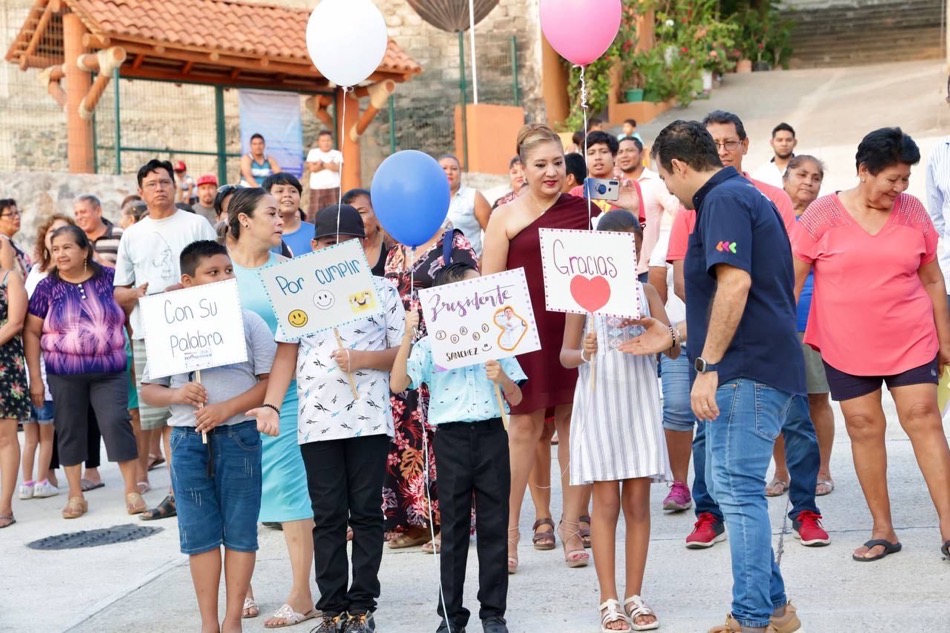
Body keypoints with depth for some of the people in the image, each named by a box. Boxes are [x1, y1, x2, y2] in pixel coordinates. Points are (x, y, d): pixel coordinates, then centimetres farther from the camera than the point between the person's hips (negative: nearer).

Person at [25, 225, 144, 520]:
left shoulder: (109, 278, -1)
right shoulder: (47, 287, 0)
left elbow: (130, 313, 10)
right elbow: (31, 332, 2)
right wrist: (35, 378, -1)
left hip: (110, 370, -1)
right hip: (64, 374, 1)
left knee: (116, 422, -8)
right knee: (69, 429, 7)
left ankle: (132, 490, 3)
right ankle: (76, 496, 18)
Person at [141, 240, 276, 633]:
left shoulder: (249, 322, 1)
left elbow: (270, 380, -4)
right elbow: (148, 390, 9)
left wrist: (227, 409, -15)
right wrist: (177, 395, -12)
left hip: (238, 436, -1)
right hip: (188, 438, 2)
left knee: (239, 531, 3)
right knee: (199, 534, 6)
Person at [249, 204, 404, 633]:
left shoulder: (382, 290, 4)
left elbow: (402, 352, 2)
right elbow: (286, 355, 4)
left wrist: (363, 360, -14)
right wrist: (270, 405, -8)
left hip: (369, 419, -1)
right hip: (317, 421, 1)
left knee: (366, 513, 4)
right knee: (328, 516, 6)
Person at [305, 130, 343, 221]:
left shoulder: (337, 154, 8)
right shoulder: (313, 153, 8)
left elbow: (338, 168, -9)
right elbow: (312, 168, -5)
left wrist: (321, 164, -6)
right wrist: (329, 165, -4)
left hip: (333, 188, 0)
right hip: (316, 189, 0)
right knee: (313, 215, -5)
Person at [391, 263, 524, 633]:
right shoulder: (429, 345, 0)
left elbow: (516, 398, 8)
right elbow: (397, 385, -10)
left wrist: (501, 377, -13)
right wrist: (407, 339, -17)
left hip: (491, 435, 2)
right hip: (452, 437, -2)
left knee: (494, 525, 5)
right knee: (453, 528, 6)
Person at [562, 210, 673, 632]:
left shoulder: (645, 291, 7)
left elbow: (673, 349, 3)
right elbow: (565, 354, 1)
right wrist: (583, 354, -21)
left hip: (639, 403, 2)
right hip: (599, 403, -2)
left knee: (638, 502, 4)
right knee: (606, 502, -2)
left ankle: (634, 596, 12)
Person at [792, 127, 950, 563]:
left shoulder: (912, 211, 2)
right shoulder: (822, 216, -5)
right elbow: (792, 280, -2)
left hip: (910, 341, 1)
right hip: (846, 347, -1)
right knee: (863, 427, 3)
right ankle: (883, 531, 13)